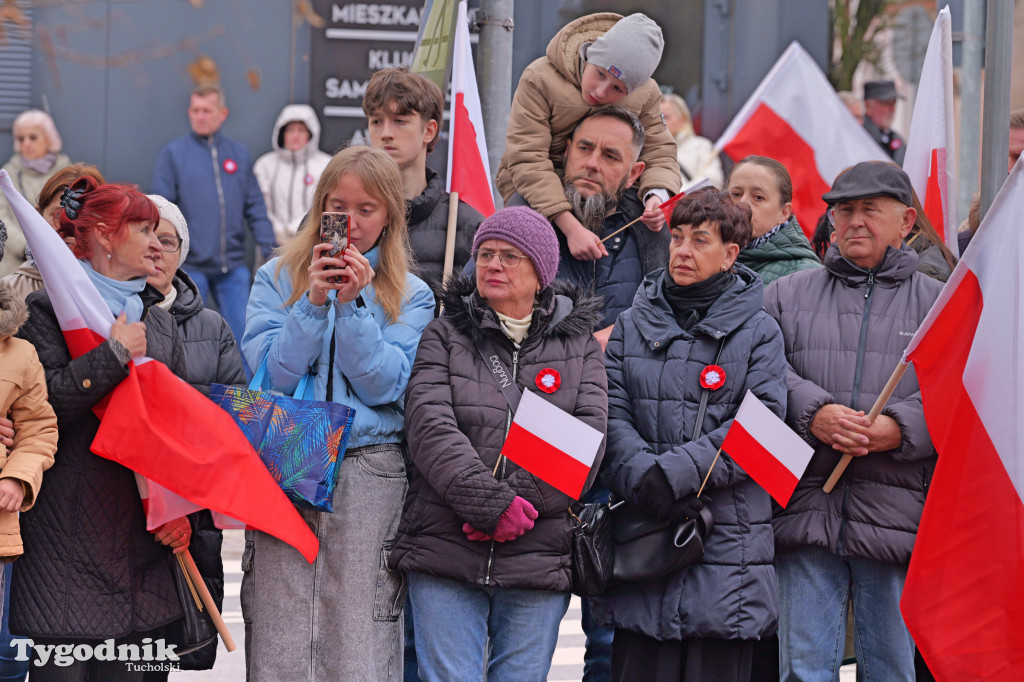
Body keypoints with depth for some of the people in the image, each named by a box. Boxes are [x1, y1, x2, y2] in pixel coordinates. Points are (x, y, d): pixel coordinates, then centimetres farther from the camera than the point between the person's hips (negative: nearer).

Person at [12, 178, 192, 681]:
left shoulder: (159, 322, 17)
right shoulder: (46, 310, -3)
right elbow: (43, 401, -18)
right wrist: (117, 353, -16)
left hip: (141, 527, 6)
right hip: (65, 532, -6)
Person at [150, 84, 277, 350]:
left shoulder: (239, 153, 10)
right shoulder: (173, 153, 1)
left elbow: (255, 206, 8)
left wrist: (270, 248, -2)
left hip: (233, 264, 2)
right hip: (191, 263, -2)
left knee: (241, 331, 0)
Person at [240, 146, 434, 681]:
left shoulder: (410, 296, 11)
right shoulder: (277, 279, 11)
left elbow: (384, 386, -2)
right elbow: (270, 374, -1)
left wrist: (353, 305, -10)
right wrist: (313, 302, -10)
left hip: (370, 477, 0)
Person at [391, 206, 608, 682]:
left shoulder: (578, 344, 12)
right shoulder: (445, 336, 9)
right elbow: (431, 427, -6)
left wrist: (521, 501, -14)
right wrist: (491, 503, -17)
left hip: (537, 562, 1)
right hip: (444, 552, -1)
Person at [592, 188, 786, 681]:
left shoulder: (759, 333, 6)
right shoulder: (631, 326, 14)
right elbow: (612, 414, 3)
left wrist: (676, 473, -17)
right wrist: (642, 477, -17)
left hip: (727, 539, -2)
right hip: (641, 536, 2)